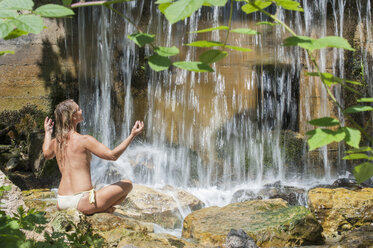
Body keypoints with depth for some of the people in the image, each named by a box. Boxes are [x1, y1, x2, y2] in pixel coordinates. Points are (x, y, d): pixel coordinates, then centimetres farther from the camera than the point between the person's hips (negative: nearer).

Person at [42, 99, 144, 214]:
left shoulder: (55, 142, 9)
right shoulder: (84, 140, -11)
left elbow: (47, 154, 33)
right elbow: (112, 155, -13)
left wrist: (47, 132, 46)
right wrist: (132, 135, -10)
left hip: (61, 203, 7)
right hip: (82, 202, -6)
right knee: (127, 184, 5)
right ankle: (99, 209, 0)